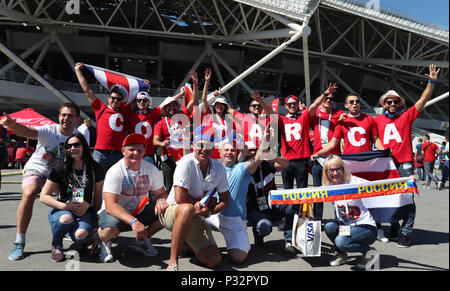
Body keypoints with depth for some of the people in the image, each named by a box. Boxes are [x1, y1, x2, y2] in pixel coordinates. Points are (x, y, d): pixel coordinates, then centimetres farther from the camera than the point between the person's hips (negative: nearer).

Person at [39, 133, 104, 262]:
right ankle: (56, 245, -4)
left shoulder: (95, 169, -1)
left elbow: (98, 197, 6)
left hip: (86, 211, 0)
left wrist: (95, 217, -2)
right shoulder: (60, 170, -4)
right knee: (66, 219, -38)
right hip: (62, 210, 0)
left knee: (81, 235, -32)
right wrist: (65, 206, -16)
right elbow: (43, 197, -4)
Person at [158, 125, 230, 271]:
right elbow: (179, 198, -24)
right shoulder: (186, 162, -17)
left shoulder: (218, 168, 0)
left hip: (196, 219, 5)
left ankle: (186, 240, 23)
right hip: (171, 211, -5)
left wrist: (209, 210, -13)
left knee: (214, 261, -7)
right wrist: (204, 203, -10)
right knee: (187, 209, -41)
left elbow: (225, 201, 5)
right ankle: (172, 261, -27)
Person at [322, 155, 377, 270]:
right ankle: (342, 255, 6)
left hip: (366, 227, -6)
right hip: (345, 225, 6)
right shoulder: (328, 187, 0)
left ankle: (369, 251, 2)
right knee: (329, 226, -22)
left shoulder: (353, 182, -16)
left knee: (341, 242, -28)